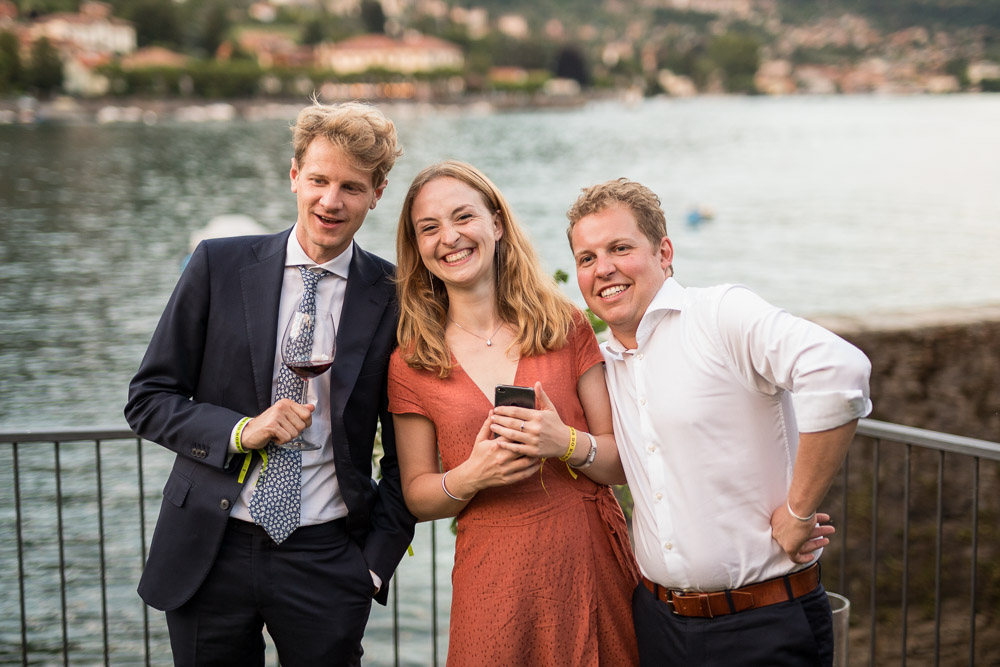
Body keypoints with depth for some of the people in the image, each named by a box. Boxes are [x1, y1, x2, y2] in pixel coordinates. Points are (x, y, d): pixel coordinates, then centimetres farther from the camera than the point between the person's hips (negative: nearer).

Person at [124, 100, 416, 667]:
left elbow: (407, 449, 5)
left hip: (327, 560, 0)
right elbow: (148, 399, 1)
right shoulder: (220, 266, -1)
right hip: (209, 552, 1)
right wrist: (240, 431, -14)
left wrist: (378, 558, -1)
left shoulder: (393, 297, -1)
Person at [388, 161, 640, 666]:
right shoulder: (411, 364, 2)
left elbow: (626, 461, 2)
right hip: (493, 581, 0)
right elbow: (417, 496, 6)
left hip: (592, 562, 1)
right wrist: (469, 477, -13)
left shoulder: (565, 326, 2)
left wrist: (568, 444, -17)